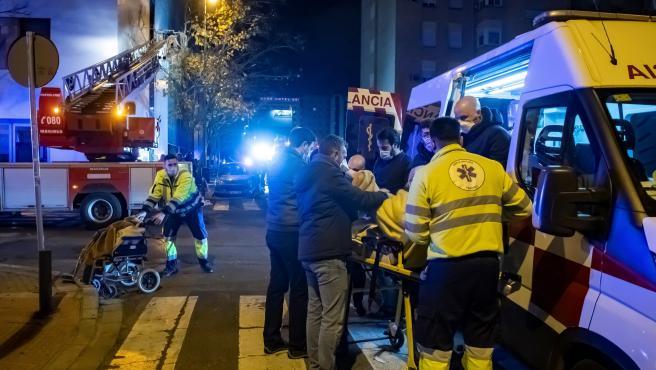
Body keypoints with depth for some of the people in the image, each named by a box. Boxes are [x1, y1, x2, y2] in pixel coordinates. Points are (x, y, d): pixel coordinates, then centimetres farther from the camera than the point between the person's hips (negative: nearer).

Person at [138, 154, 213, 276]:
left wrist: (163, 213, -48)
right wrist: (145, 210, -31)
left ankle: (203, 260, 21)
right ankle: (171, 264, 11)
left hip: (192, 209, -3)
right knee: (168, 236, -3)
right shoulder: (160, 175, -16)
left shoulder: (186, 176, -32)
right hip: (174, 211, 3)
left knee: (201, 234, -1)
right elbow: (154, 194, -18)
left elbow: (177, 198, -40)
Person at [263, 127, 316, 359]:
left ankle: (271, 341, 21)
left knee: (277, 284, 13)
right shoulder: (298, 164, -14)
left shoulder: (278, 162, 13)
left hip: (275, 230, 9)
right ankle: (297, 346, 10)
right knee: (299, 288, 1)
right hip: (291, 232, -9)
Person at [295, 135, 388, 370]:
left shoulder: (307, 173, 16)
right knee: (333, 317, -4)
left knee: (315, 310, 15)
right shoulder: (329, 172, -12)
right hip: (328, 251, -10)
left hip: (309, 249, 10)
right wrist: (384, 195, 4)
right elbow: (358, 199, -12)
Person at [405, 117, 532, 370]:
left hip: (446, 267, -4)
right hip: (487, 265, 4)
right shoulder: (493, 167, 5)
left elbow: (415, 233, -7)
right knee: (480, 349, 19)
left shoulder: (426, 173, -6)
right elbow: (524, 208, 15)